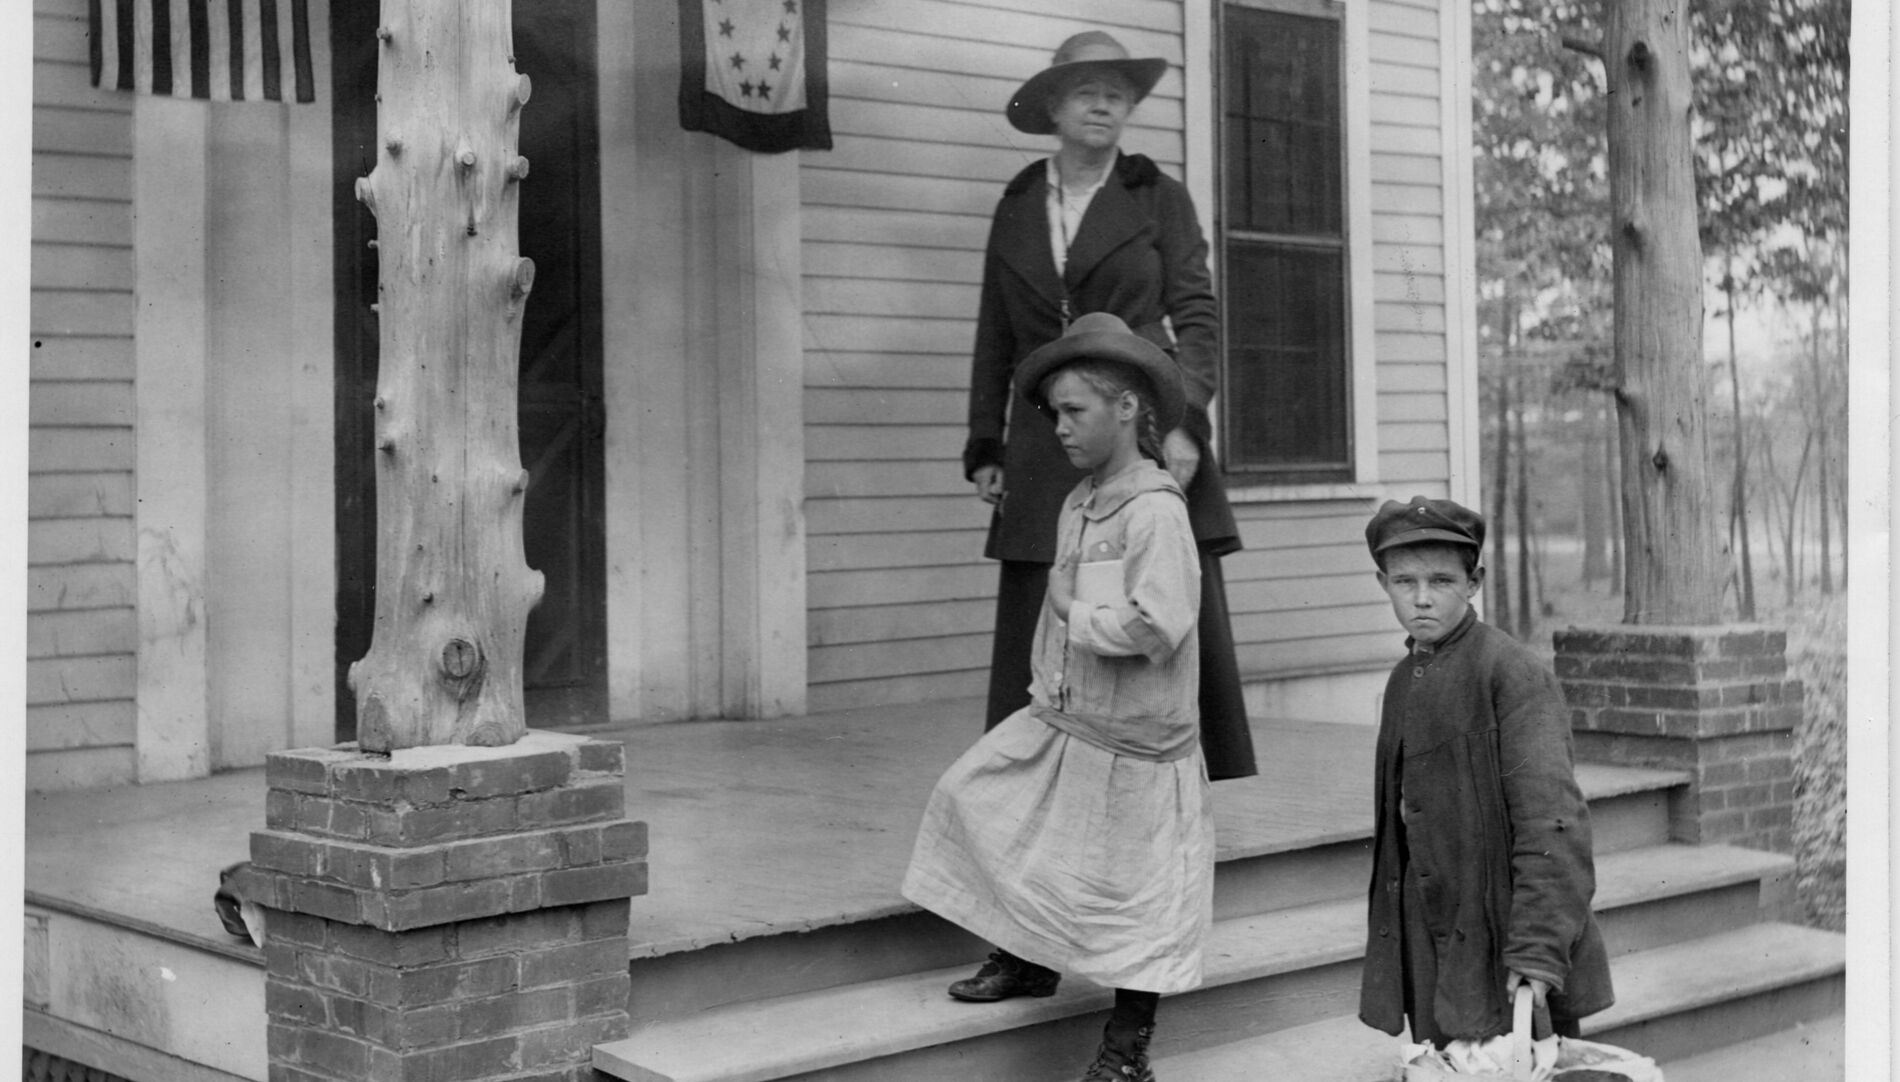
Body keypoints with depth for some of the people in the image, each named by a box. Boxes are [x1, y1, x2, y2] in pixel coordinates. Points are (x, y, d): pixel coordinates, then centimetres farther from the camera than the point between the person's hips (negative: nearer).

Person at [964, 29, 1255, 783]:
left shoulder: (1160, 198, 7)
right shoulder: (1016, 207, 14)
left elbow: (1197, 319, 1)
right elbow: (995, 339, 17)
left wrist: (1184, 423, -12)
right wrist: (985, 449, 11)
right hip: (1044, 459, 2)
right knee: (1036, 634, -2)